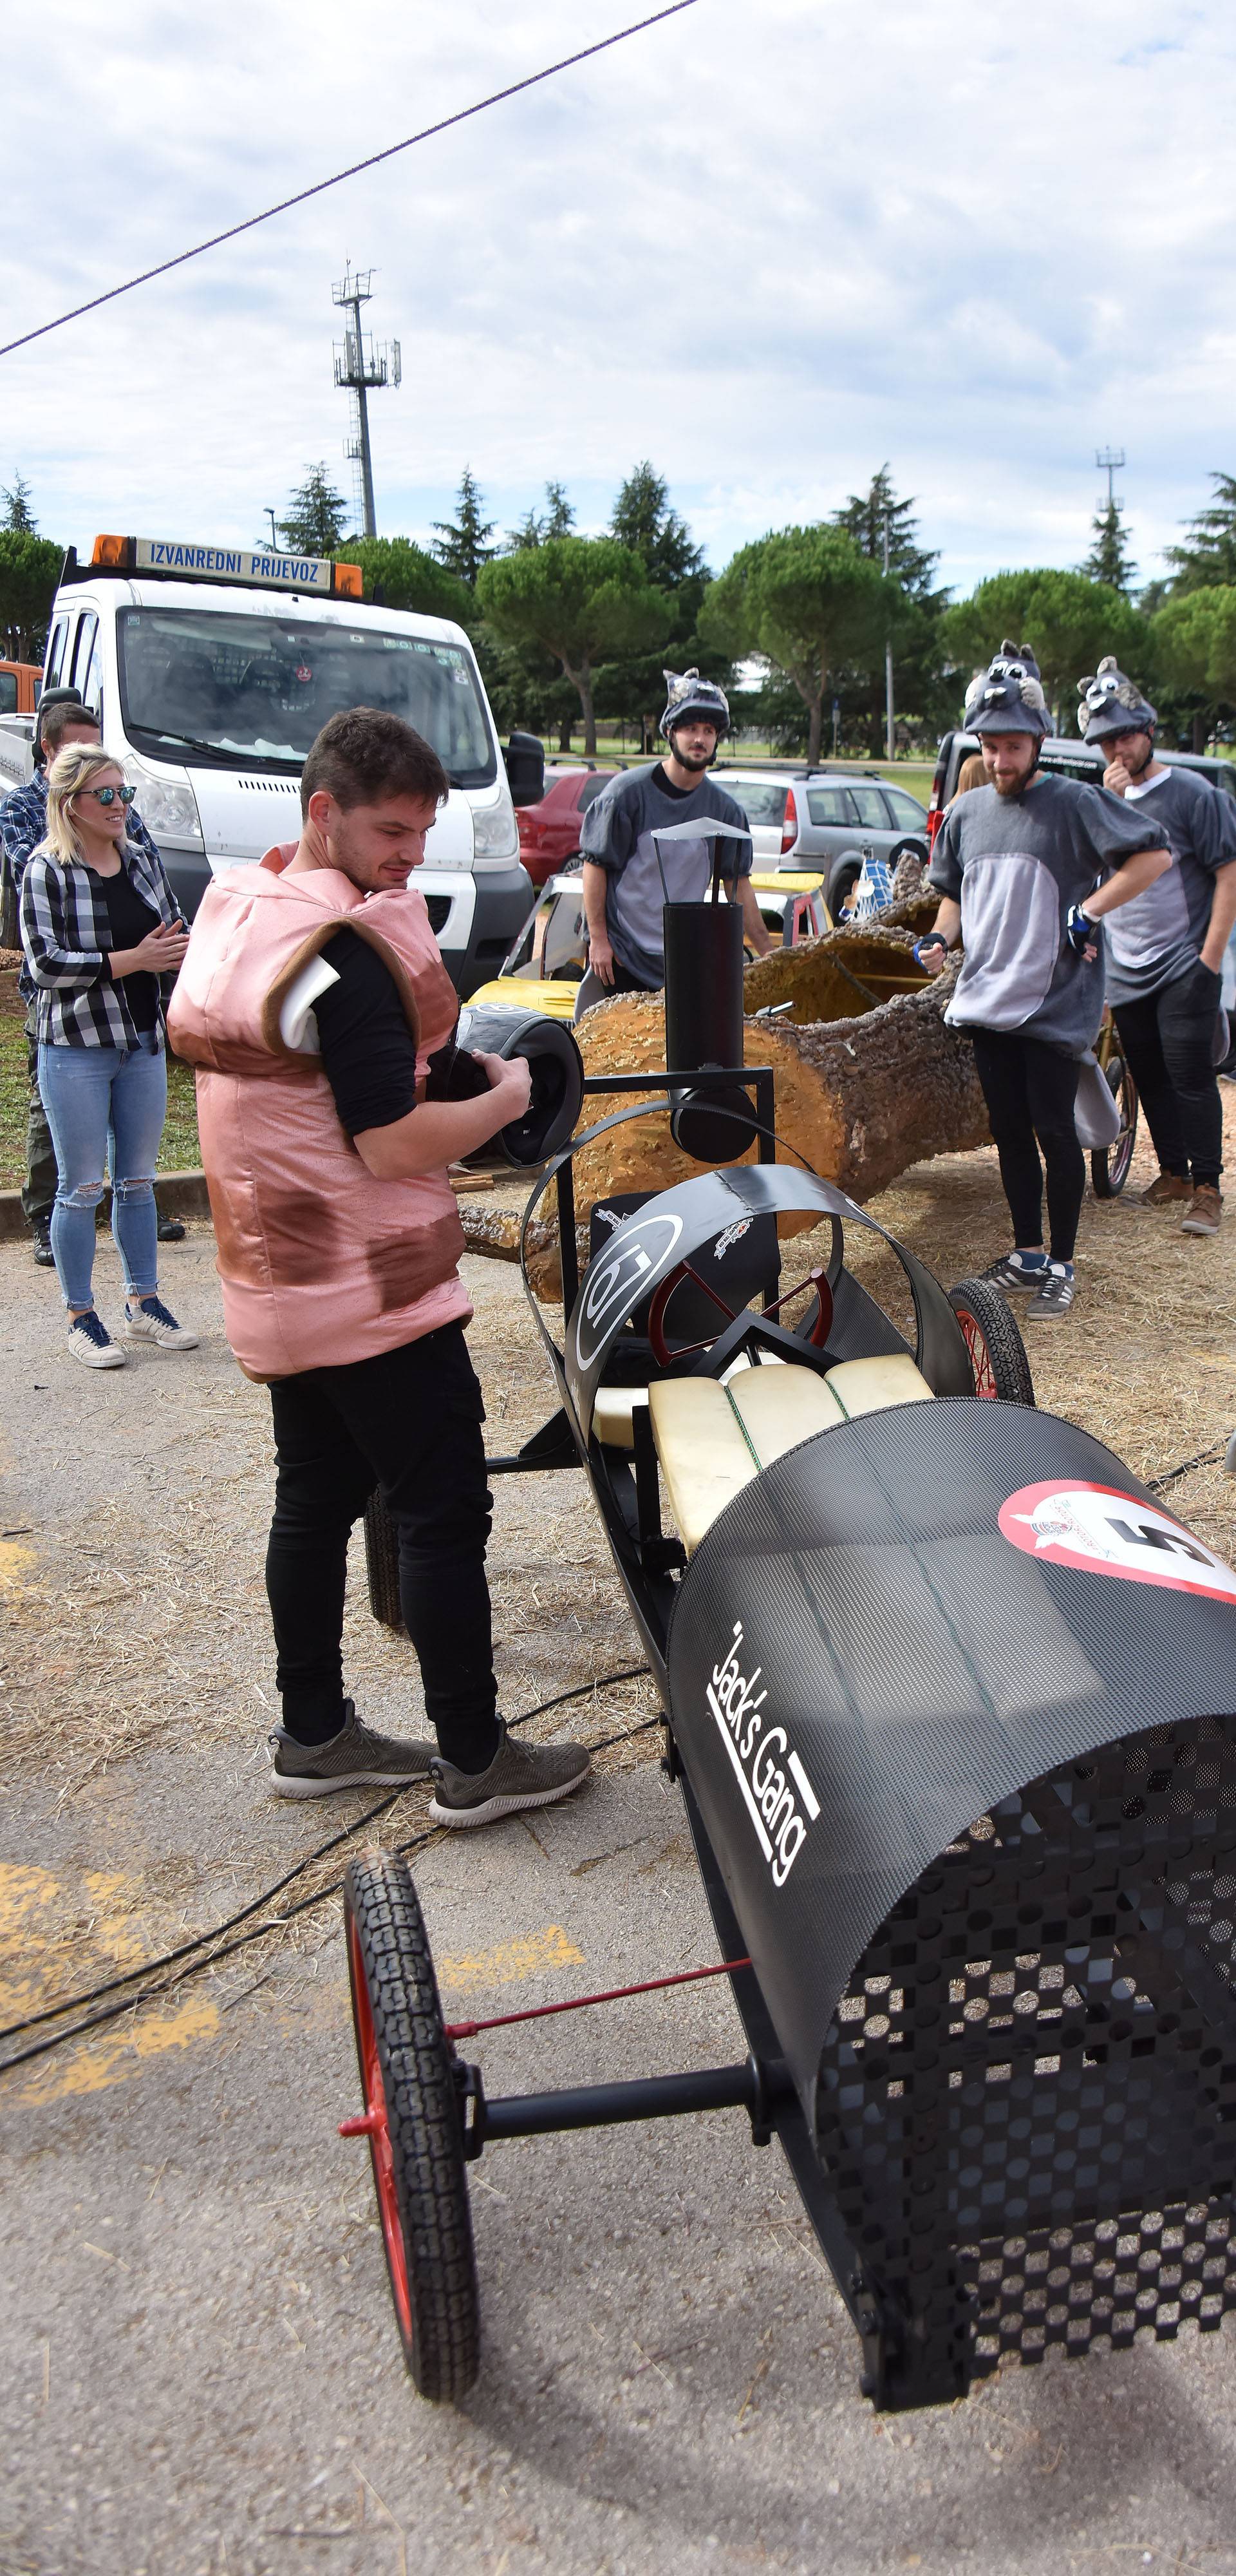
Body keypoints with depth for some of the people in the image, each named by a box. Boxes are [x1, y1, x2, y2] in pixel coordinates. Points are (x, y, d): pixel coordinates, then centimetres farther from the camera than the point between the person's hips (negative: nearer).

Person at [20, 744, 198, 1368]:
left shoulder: (143, 860, 8)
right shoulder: (47, 870, -8)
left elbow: (176, 936, 16)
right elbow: (45, 963, -16)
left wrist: (181, 948, -7)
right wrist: (131, 960, -21)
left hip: (142, 1042, 5)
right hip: (75, 1047, -5)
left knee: (138, 1179, 13)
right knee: (82, 1186, 2)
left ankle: (143, 1304, 25)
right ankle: (81, 1317, 13)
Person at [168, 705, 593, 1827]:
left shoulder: (236, 919, 10)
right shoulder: (346, 952, -21)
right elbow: (398, 1148, -24)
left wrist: (440, 1068, 8)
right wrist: (503, 1096, -8)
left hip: (280, 1286, 10)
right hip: (376, 1291, -9)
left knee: (315, 1503, 17)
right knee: (445, 1518, 1)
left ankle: (314, 1735, 29)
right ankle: (474, 1762, 12)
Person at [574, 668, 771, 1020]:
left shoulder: (725, 810, 4)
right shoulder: (629, 791, -7)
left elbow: (739, 886, 10)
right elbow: (595, 865, -5)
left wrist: (768, 954, 8)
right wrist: (598, 938, -9)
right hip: (618, 953, -3)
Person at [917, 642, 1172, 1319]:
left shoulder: (1073, 803, -8)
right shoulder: (965, 812, 10)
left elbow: (1155, 854, -9)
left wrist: (1087, 913, -15)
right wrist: (939, 939, 3)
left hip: (1056, 1003, -6)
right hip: (986, 1001, 6)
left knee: (1054, 1131, -2)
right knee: (1010, 1130, 12)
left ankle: (1061, 1266, 9)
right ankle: (1027, 1253, 24)